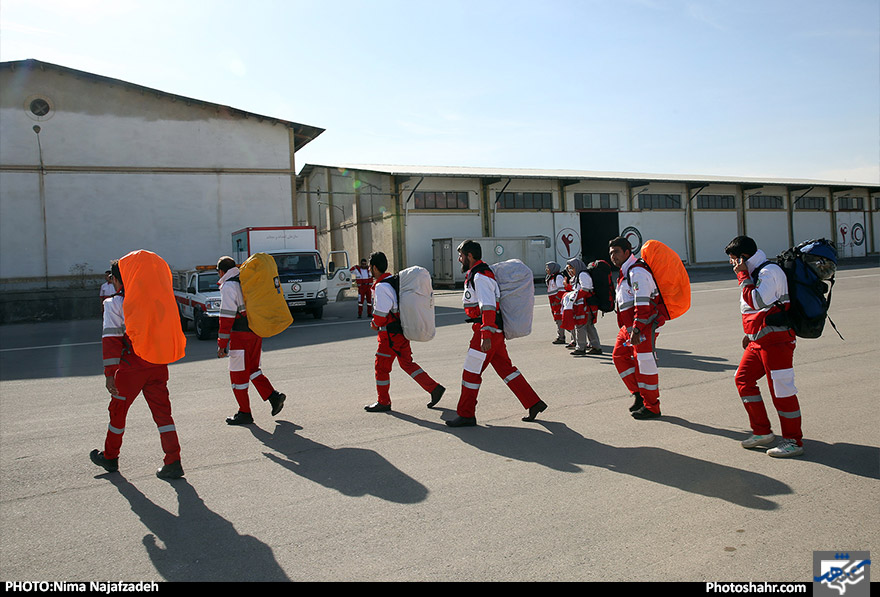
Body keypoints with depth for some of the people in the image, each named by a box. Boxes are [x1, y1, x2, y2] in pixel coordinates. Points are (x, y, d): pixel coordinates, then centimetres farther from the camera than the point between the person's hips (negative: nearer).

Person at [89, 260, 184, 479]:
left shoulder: (113, 303, -5)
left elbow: (110, 339, -12)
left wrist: (110, 374, -13)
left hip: (131, 367, -4)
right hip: (157, 364, 4)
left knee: (118, 411, 16)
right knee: (162, 412, 5)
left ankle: (110, 457, 34)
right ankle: (173, 463, -1)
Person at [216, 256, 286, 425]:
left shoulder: (228, 286, -11)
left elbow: (227, 317, -16)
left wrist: (222, 344, -13)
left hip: (240, 335, -8)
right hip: (256, 332, 8)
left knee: (238, 374, 3)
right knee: (253, 369, 19)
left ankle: (245, 413, 10)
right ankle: (274, 396, 7)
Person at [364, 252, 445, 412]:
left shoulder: (381, 287, -18)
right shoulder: (393, 280, 11)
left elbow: (381, 313, -20)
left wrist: (375, 324, -1)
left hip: (391, 334, -9)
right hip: (402, 331, 9)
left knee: (381, 366, 5)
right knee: (407, 363, 17)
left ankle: (383, 402, 17)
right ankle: (434, 388, 14)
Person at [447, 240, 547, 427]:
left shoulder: (480, 277, -15)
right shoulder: (475, 274, 17)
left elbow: (488, 308, -25)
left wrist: (486, 336, -30)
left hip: (488, 330, -10)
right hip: (494, 331, 10)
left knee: (471, 372, -2)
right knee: (505, 368, 13)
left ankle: (466, 415, 8)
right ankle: (534, 403, 16)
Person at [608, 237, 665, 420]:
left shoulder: (637, 272, -15)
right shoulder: (624, 274, 18)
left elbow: (642, 304, -22)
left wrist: (636, 330, -26)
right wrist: (629, 329, 25)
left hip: (643, 325, -11)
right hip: (629, 326, 11)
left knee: (644, 363, -5)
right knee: (619, 356, 12)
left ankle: (652, 407, 5)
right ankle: (638, 394, 20)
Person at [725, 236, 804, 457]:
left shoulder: (770, 271, -14)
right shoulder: (755, 272, 16)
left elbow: (756, 301, -26)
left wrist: (743, 275, -17)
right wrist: (751, 332, 22)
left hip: (776, 340, -10)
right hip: (759, 340, 10)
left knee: (781, 388, -5)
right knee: (743, 379, 10)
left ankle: (794, 441, 7)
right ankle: (762, 432, 18)